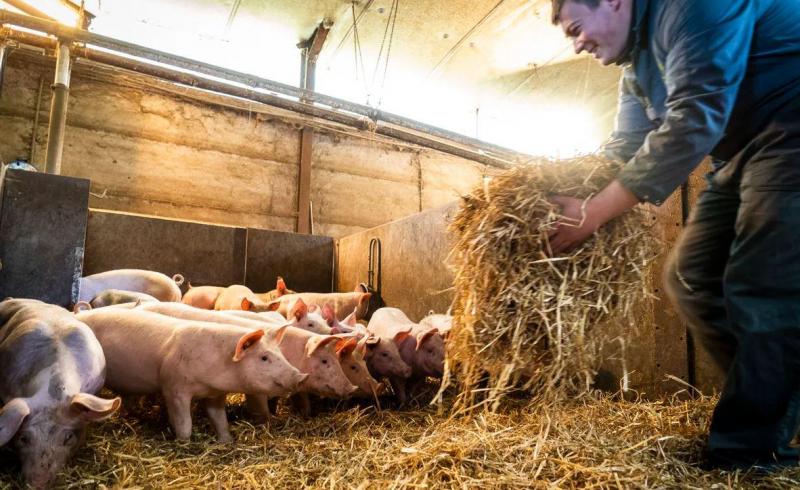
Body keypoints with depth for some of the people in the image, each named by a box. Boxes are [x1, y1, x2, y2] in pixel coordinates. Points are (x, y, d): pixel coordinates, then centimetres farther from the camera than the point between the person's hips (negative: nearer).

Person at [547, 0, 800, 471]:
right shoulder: (638, 68, 12)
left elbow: (695, 120, -28)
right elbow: (624, 152, 10)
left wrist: (595, 212, -28)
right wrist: (576, 206, -4)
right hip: (743, 153, 9)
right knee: (691, 275, 5)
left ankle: (750, 453, -6)